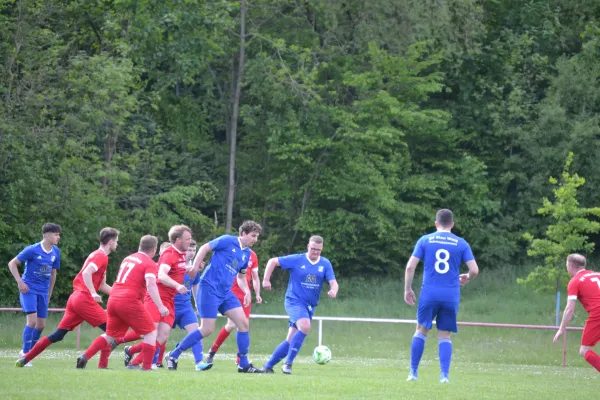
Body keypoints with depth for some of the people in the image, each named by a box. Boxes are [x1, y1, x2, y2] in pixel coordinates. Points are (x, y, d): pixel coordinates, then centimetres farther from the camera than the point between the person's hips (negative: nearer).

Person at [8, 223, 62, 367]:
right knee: (32, 320, -18)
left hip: (43, 292, 6)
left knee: (41, 325, 6)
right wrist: (20, 281, -15)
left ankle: (28, 351, 24)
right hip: (29, 289, -6)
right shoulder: (32, 250, -13)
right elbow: (12, 264, -6)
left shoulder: (55, 252, 3)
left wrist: (49, 294, 17)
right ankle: (25, 353, -10)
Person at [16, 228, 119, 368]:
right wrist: (93, 294, -26)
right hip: (84, 299, -9)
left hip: (74, 298, 9)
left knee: (58, 335, 10)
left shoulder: (96, 255, 23)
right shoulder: (102, 256, -7)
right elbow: (86, 273, -23)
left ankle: (25, 359, 8)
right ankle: (103, 365, -10)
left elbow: (101, 285, 26)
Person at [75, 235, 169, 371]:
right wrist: (160, 306, -22)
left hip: (113, 299, 7)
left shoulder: (128, 258, 19)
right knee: (151, 332, 6)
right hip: (129, 302, -7)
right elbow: (151, 285, -18)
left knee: (110, 335, 19)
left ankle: (85, 357, 4)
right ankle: (147, 367, -2)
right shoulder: (150, 264, -4)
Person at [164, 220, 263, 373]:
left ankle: (244, 365, 7)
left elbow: (241, 276, 24)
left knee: (243, 323, -2)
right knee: (207, 329, -9)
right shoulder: (228, 241, -8)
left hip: (225, 292, 8)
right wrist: (195, 268, -12)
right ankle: (173, 356, 3)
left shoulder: (247, 253, 13)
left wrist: (247, 291, 8)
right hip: (210, 288, -8)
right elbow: (204, 248, -5)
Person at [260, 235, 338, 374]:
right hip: (294, 301, -5)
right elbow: (272, 261, 0)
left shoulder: (325, 264, 3)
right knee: (305, 326, -31)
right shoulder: (296, 260, -5)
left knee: (291, 341, 4)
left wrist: (333, 291, -27)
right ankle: (288, 363, -25)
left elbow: (333, 283, -3)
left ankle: (268, 366, 15)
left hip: (310, 306, 5)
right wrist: (266, 279, -10)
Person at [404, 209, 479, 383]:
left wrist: (408, 289, 8)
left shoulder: (425, 240, 4)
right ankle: (444, 375, -2)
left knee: (421, 330, 12)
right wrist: (466, 278, 22)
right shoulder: (461, 243, 4)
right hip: (451, 297, 0)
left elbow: (410, 266, -1)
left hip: (429, 294, 0)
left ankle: (413, 372, 10)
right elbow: (474, 270, 0)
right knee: (445, 336, 8)